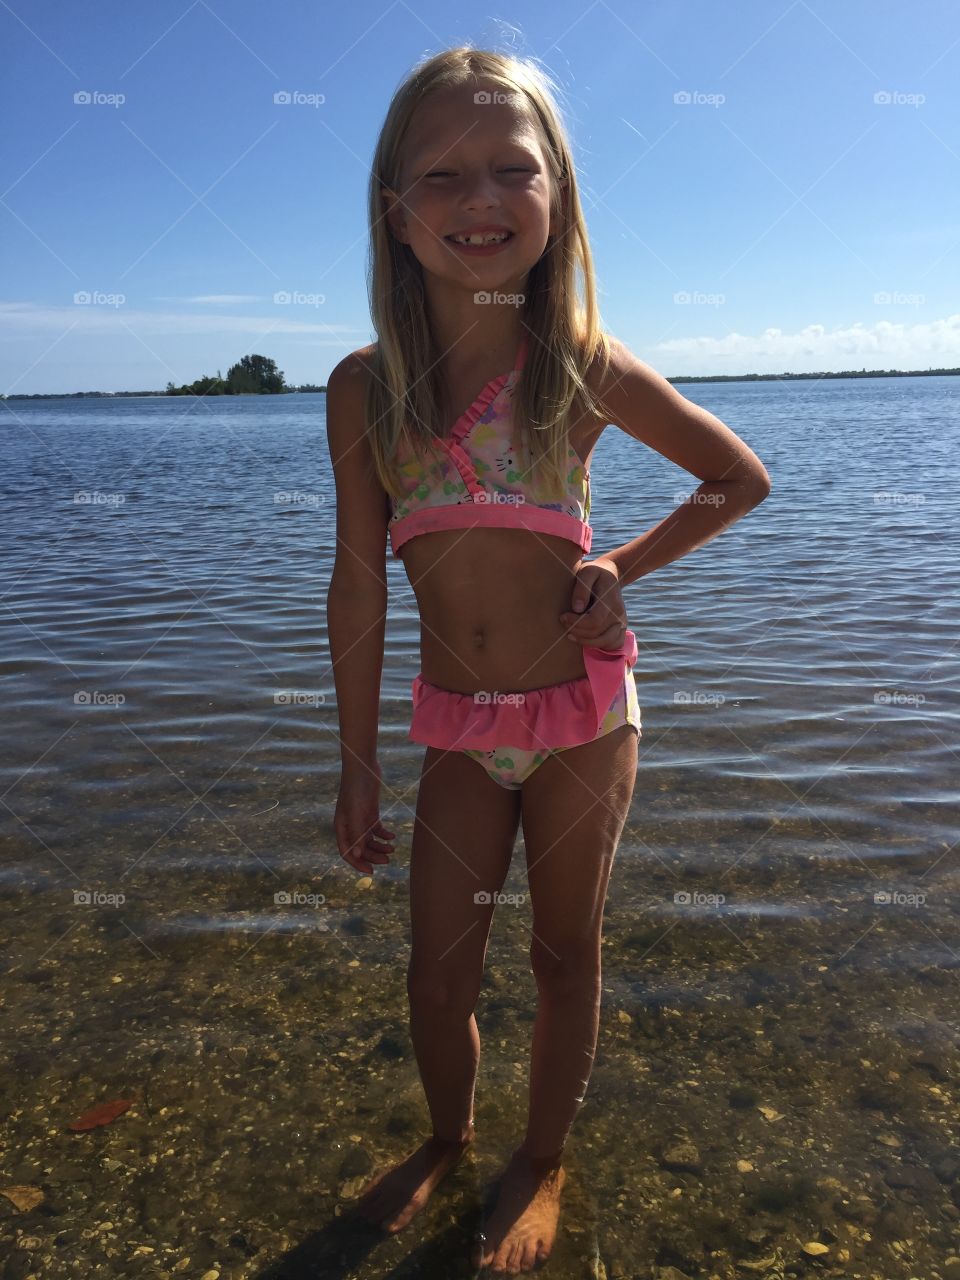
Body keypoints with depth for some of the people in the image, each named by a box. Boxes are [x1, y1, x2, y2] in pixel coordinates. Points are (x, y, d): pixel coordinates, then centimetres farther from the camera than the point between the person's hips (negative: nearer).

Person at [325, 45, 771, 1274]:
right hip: (460, 726, 2)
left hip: (581, 711, -1)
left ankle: (542, 1166, 41)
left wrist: (622, 565, -7)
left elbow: (743, 479, 4)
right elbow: (359, 583, -2)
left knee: (565, 956, 15)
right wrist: (359, 766, 1)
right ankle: (447, 1137, 45)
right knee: (436, 980, 12)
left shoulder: (587, 368, -9)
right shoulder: (364, 385, -5)